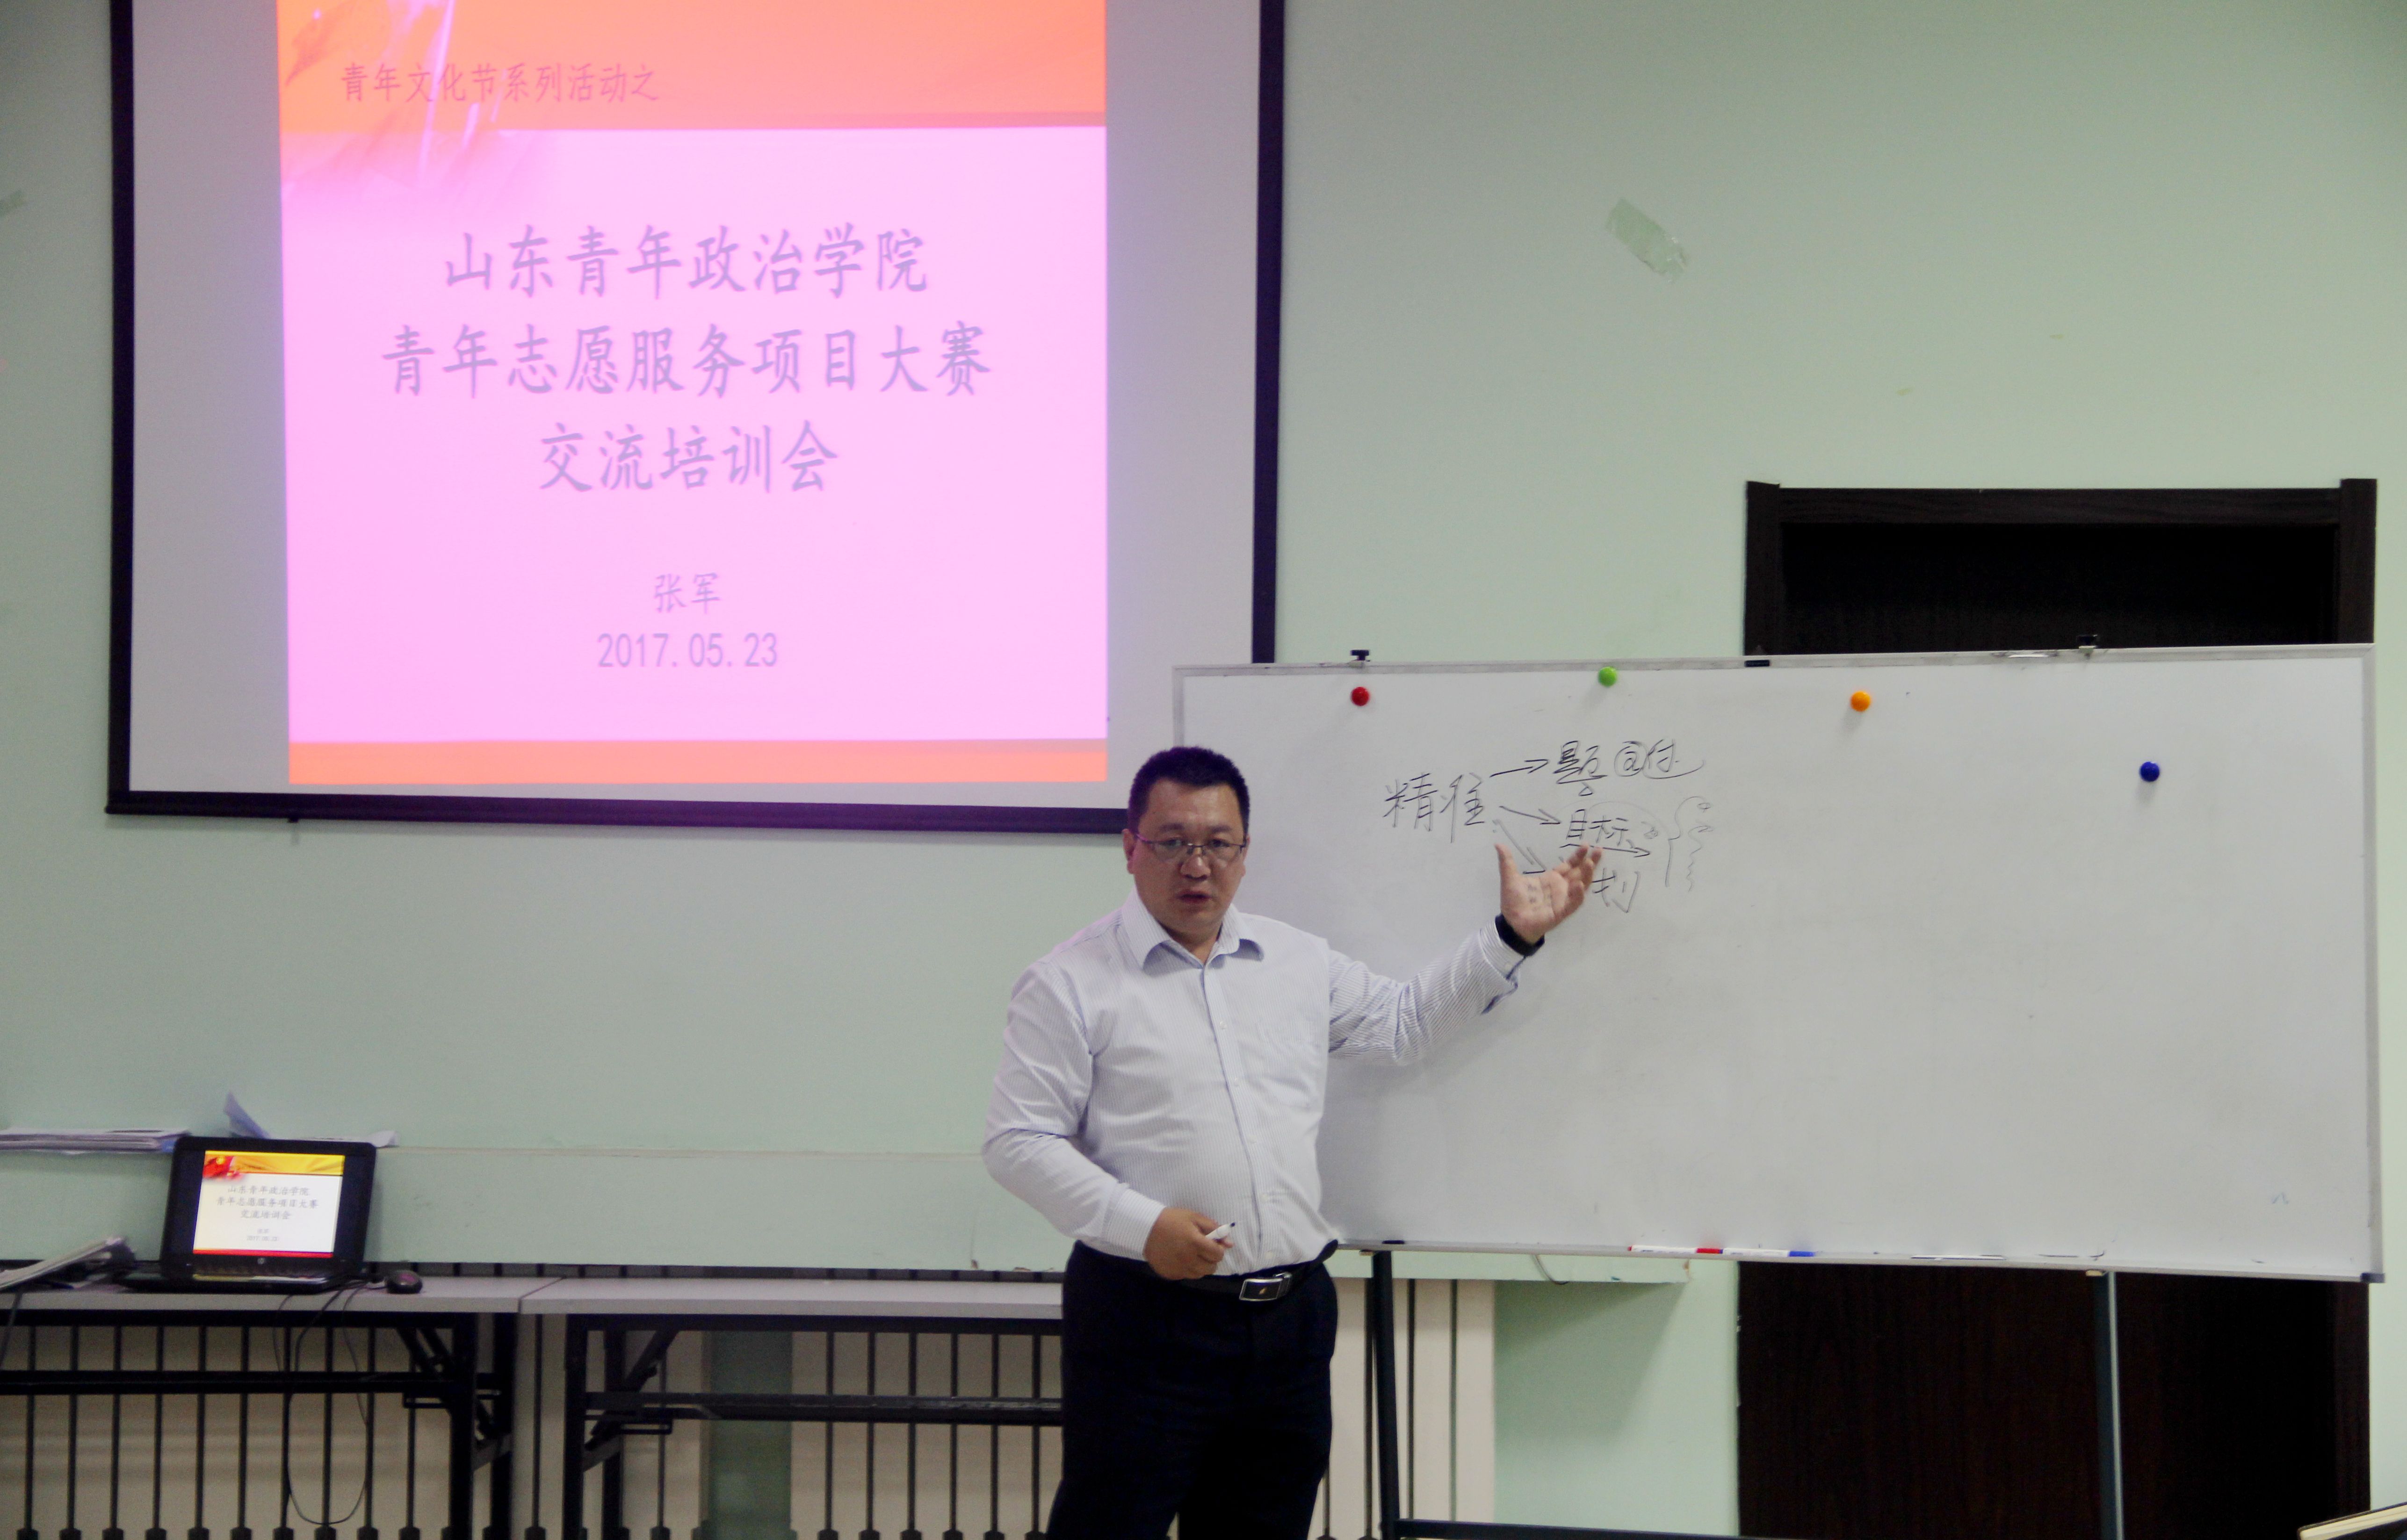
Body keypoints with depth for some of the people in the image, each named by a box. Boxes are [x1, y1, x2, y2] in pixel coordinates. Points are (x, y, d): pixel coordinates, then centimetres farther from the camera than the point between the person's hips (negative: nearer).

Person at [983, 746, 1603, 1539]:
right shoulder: (1073, 983, -5)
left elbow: (1402, 1020, 24)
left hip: (1292, 1315, 5)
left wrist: (1513, 936, 16)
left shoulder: (1299, 962, 13)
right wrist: (1142, 1225, -18)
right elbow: (1019, 1140, -9)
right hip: (1146, 1316, -5)